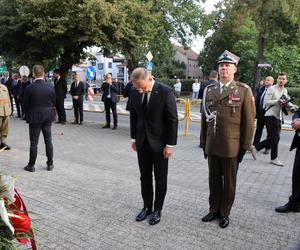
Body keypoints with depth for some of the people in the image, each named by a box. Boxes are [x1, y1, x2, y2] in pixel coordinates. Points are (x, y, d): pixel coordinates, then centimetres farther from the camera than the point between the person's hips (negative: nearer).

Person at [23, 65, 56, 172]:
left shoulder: (29, 88, -14)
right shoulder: (51, 87, -5)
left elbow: (25, 104, -5)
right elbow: (54, 103, 3)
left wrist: (28, 116, 12)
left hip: (34, 118, -3)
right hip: (48, 117, 3)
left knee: (34, 143, 6)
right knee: (48, 141, 11)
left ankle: (31, 165, 17)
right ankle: (50, 164, 18)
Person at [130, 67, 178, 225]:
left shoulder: (165, 92, -16)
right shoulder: (134, 92, -2)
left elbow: (173, 120, -13)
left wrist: (170, 144, -13)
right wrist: (134, 138, 10)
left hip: (160, 142, -4)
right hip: (142, 142, 4)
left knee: (160, 178, 9)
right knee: (145, 177, 14)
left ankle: (157, 209, 26)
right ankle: (147, 207, 31)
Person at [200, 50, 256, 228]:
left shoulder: (244, 91, -5)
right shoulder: (209, 90, 6)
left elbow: (249, 121, -5)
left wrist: (244, 147, -6)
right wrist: (204, 143, 10)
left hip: (231, 147, -3)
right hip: (212, 146, 3)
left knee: (229, 182, 12)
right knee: (214, 180, 15)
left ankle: (225, 213, 30)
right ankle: (214, 210, 33)